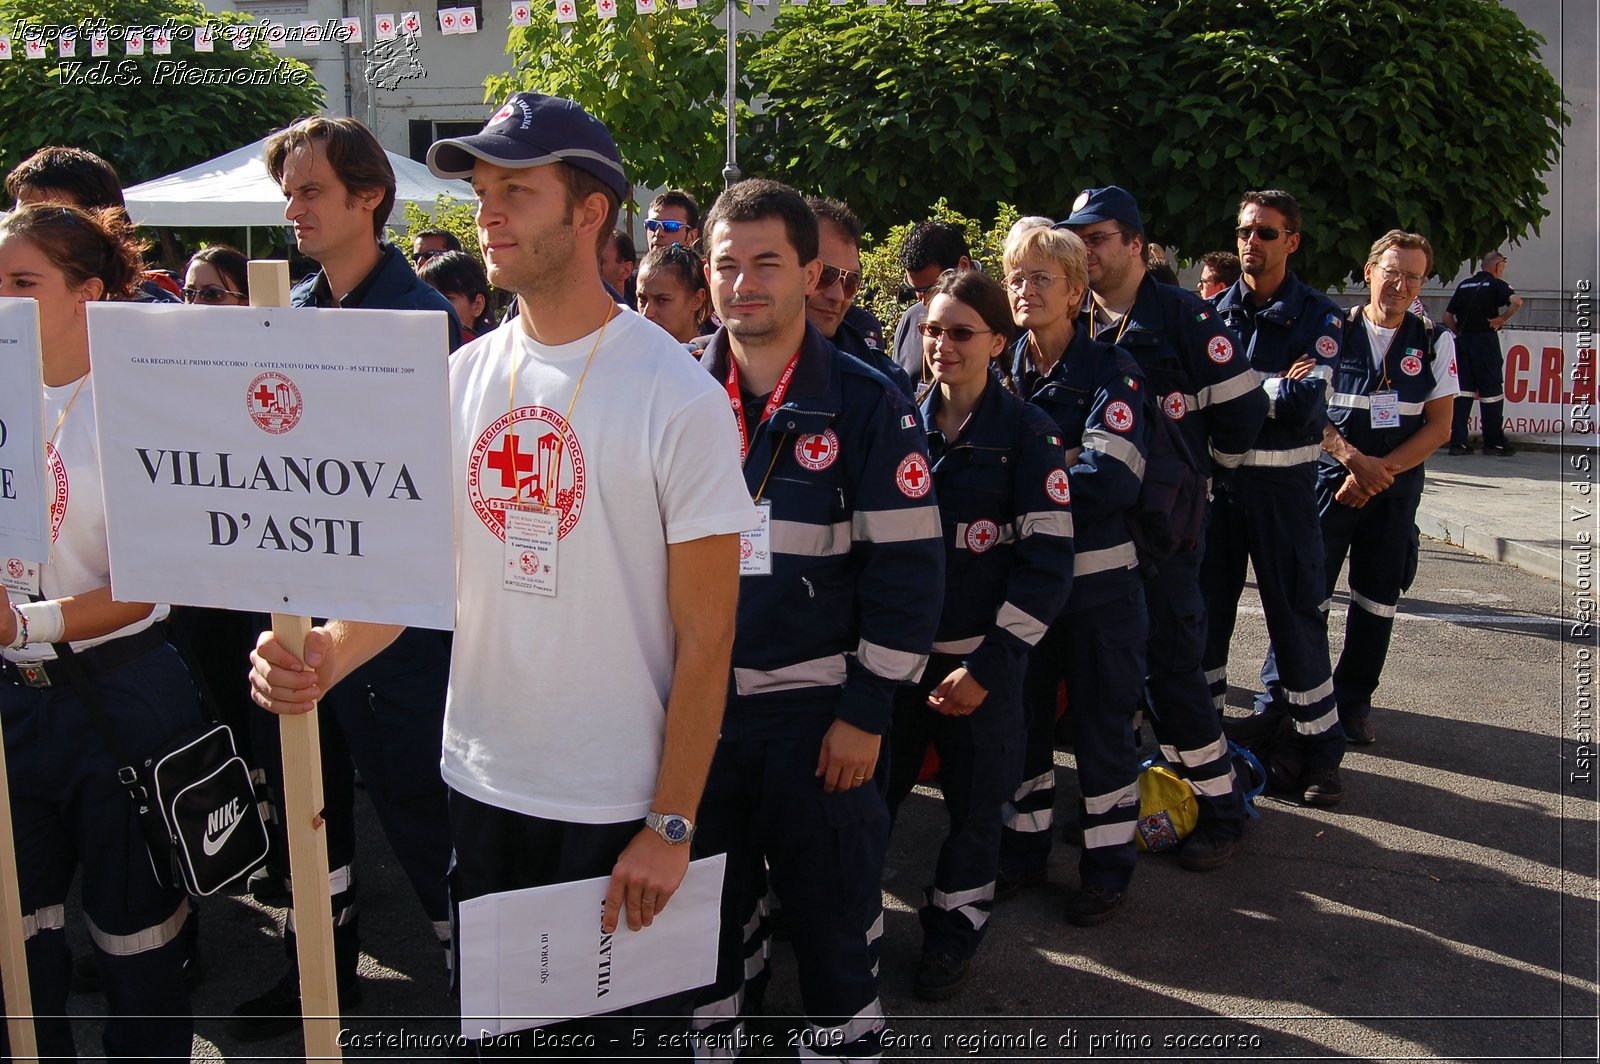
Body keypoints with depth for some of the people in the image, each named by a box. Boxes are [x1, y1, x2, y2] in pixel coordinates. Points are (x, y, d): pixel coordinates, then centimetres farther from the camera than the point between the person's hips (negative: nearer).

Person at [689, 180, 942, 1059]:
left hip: (815, 708, -3)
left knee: (833, 913, 10)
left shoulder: (868, 404, -6)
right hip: (691, 702, 3)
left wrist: (866, 712, -10)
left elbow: (907, 568, -7)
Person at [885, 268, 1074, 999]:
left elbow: (1048, 563, -11)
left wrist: (989, 665, -15)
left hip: (979, 658, -2)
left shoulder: (1025, 431, -7)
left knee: (974, 801, 11)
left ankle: (953, 930, 31)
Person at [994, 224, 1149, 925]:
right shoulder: (1003, 372, 4)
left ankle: (1108, 866, 21)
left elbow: (1111, 480, -21)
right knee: (1023, 716, 14)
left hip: (1098, 582, -4)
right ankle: (1023, 850, 30)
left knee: (1102, 725, 6)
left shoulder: (1109, 371, -9)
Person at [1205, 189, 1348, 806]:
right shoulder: (1214, 311, 7)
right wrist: (1272, 390, -12)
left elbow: (1302, 404, -16)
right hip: (1216, 477, 3)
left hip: (1283, 484, -3)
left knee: (1296, 616, 1)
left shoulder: (1318, 317, -2)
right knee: (1205, 608, 9)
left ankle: (1320, 750, 13)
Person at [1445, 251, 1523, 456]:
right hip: (1485, 340, -5)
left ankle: (1457, 441, 0)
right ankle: (1494, 442, 7)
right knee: (1491, 391, 2)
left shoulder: (1463, 285, 14)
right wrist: (1501, 320, -9)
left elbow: (1448, 318, 11)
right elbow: (1517, 302, -21)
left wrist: (1461, 333, 13)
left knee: (1463, 390, 5)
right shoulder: (1495, 284, -2)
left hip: (1463, 340, 5)